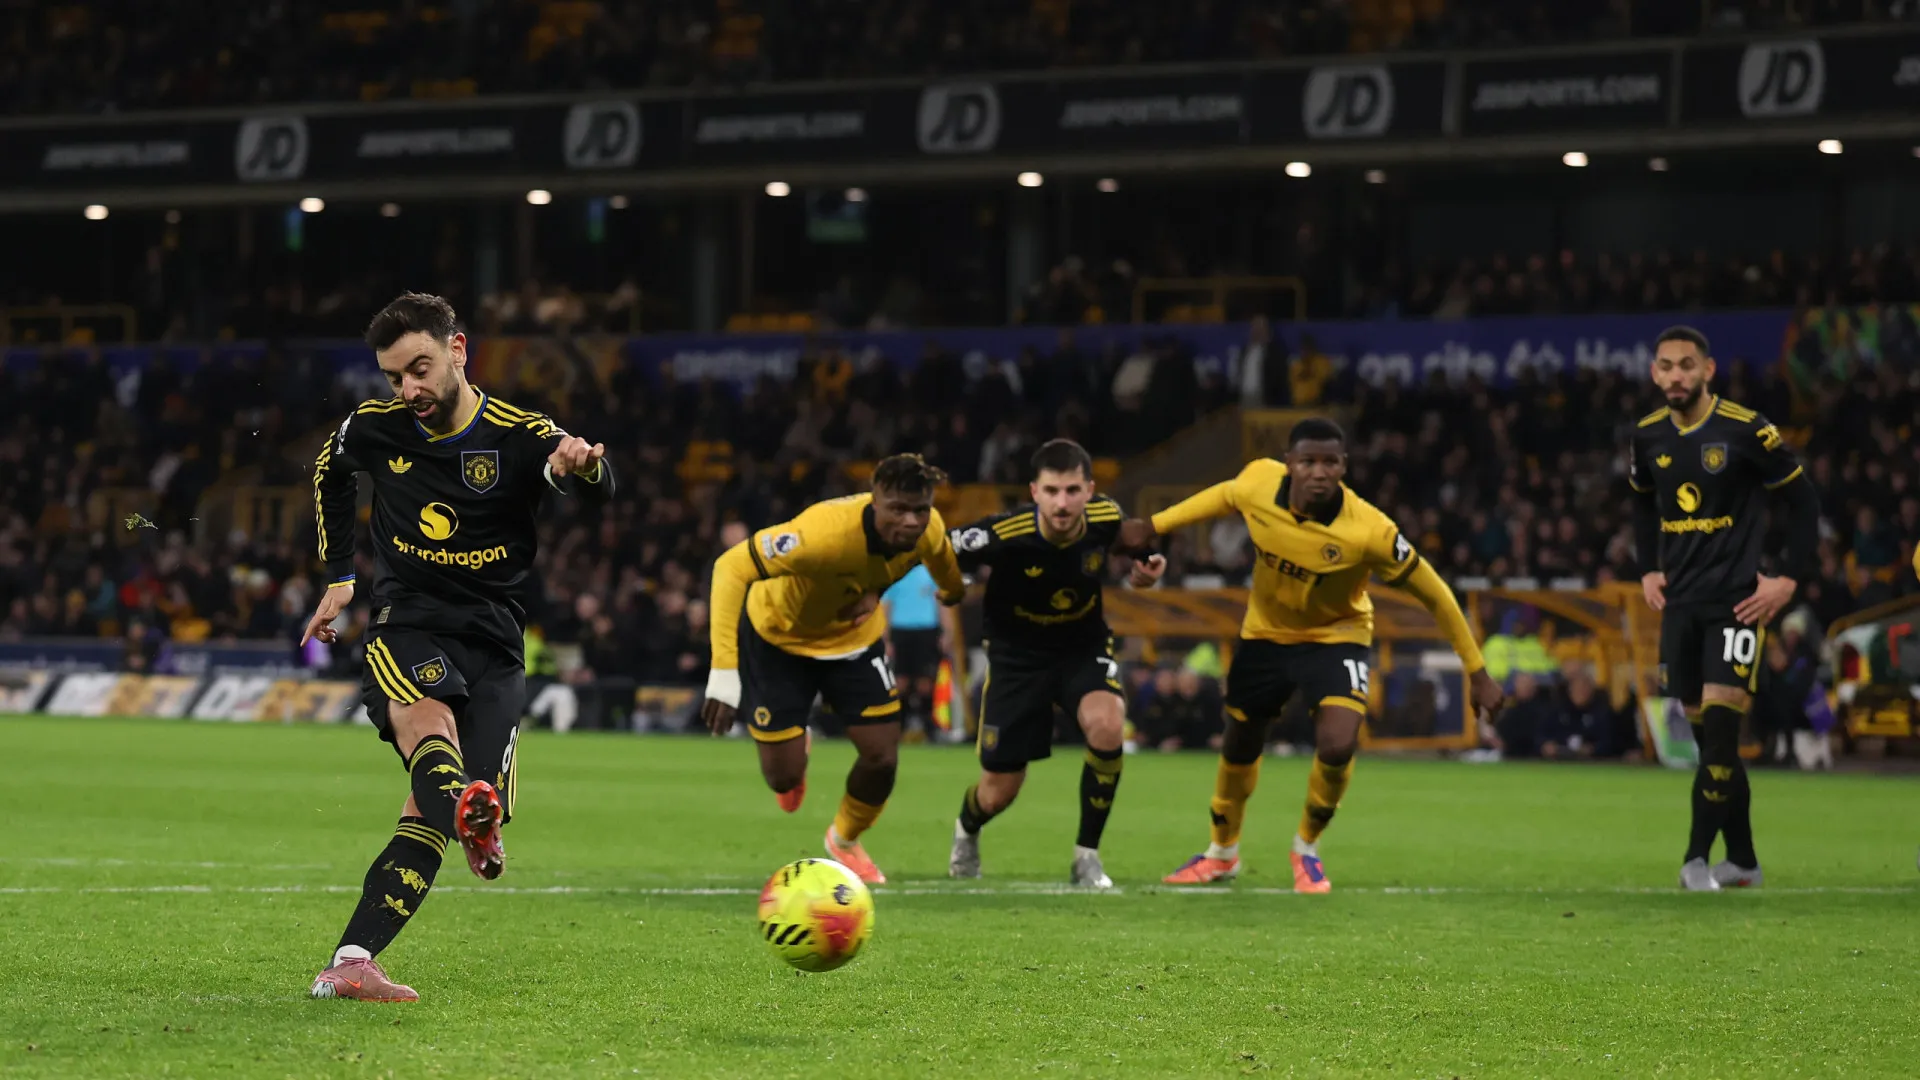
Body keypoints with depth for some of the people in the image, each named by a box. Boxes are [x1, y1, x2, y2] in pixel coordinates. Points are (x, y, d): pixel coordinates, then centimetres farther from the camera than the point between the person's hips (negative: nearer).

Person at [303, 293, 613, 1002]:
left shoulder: (518, 435, -6)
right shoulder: (375, 428, 4)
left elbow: (599, 490, -25)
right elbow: (328, 473, 27)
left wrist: (579, 466, -49)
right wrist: (338, 577, 22)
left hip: (493, 642, 0)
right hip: (406, 627, 0)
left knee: (429, 813, -13)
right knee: (428, 716, -35)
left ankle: (349, 964, -16)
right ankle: (471, 814, -67)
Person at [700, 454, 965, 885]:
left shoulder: (928, 531, -24)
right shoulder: (827, 531, -43)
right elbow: (731, 567, -41)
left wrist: (953, 588, 29)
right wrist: (723, 673, -47)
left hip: (854, 636, 4)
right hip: (779, 635, -4)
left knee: (882, 757, -5)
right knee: (784, 776, -4)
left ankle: (845, 841, 28)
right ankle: (793, 750, 37)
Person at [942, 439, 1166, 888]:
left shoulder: (1107, 518, -20)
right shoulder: (1005, 535, -30)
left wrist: (1141, 571, -11)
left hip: (1084, 644, 2)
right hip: (1018, 652, -1)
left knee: (1107, 723, -32)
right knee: (999, 793, 3)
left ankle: (1087, 856, -12)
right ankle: (966, 833, 45)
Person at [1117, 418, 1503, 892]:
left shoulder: (1368, 530, -33)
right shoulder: (1257, 482, -24)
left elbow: (1432, 592, -20)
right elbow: (1222, 497, 3)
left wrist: (1476, 671, -16)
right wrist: (1154, 526, 6)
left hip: (1335, 636, -3)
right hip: (1265, 633, 3)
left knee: (1337, 747, -24)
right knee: (1240, 747, 16)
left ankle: (1307, 848, 7)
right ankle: (1222, 852, 44)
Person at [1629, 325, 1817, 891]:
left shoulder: (1746, 430, -11)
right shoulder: (1648, 438, 4)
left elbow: (1803, 500, -3)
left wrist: (1791, 579, -7)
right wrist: (1648, 570, 14)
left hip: (1735, 600, -5)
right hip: (1680, 604, 5)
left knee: (1720, 728, -14)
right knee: (1707, 734, 7)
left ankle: (1698, 857, -12)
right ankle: (1742, 859, 17)